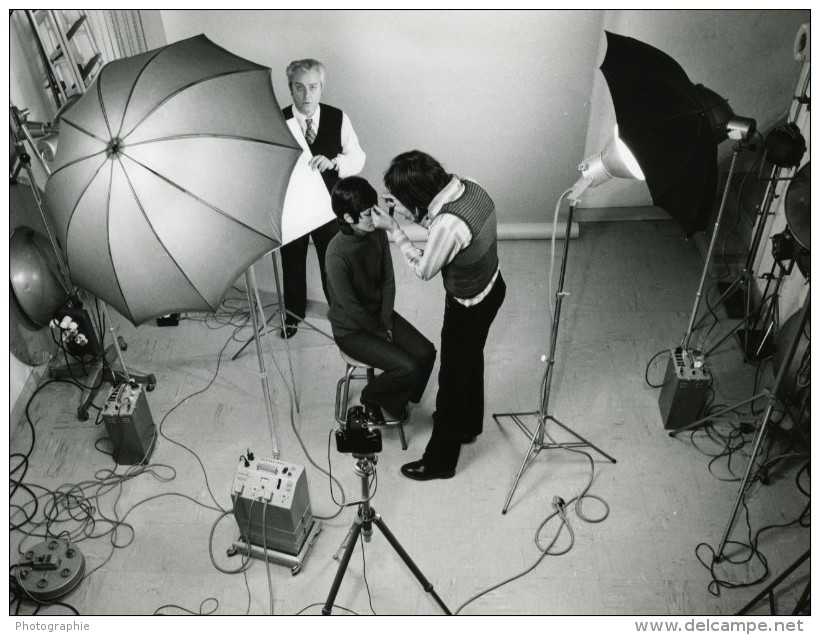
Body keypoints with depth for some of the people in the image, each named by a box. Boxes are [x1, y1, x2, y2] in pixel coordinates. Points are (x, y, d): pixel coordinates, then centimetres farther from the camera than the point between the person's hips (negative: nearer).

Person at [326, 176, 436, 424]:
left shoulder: (377, 233, -10)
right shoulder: (336, 254, -30)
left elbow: (388, 282, -1)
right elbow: (350, 307, -22)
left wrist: (387, 323, -7)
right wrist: (380, 332, -11)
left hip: (379, 313, 7)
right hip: (351, 330, -7)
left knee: (426, 352, -8)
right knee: (408, 367, -19)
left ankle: (393, 399, 18)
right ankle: (371, 398, 11)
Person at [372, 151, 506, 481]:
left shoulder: (448, 225, -37)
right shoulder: (468, 185, -12)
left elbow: (424, 270, -19)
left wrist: (393, 228, -15)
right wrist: (406, 209, -3)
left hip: (468, 308, -9)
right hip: (492, 288, 9)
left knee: (452, 380, 10)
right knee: (472, 360, 29)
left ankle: (440, 461, 29)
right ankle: (468, 425, 53)